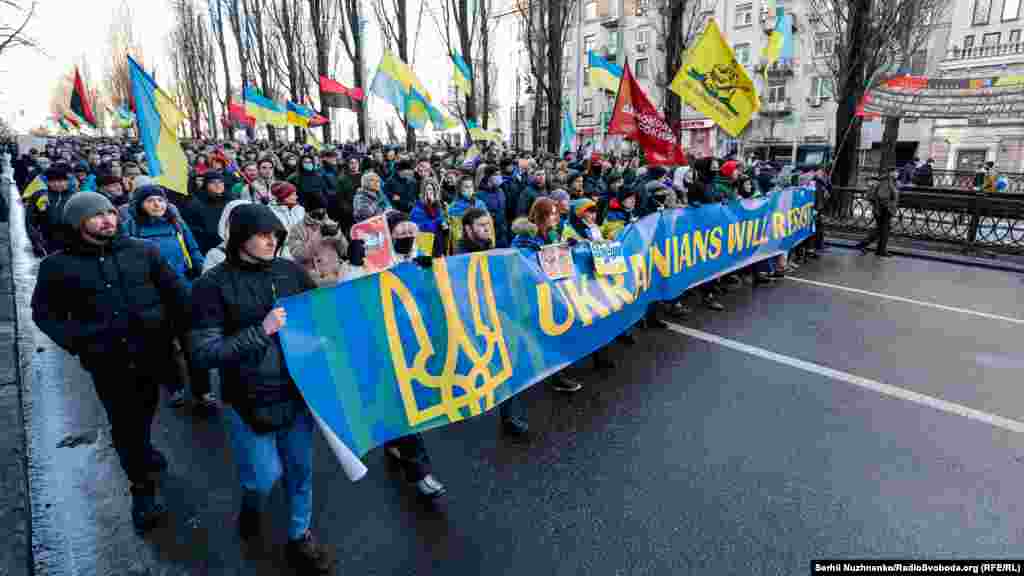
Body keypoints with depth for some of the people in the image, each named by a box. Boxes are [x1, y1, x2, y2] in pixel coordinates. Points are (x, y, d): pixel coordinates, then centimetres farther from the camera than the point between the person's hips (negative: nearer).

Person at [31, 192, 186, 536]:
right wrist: (74, 341, -7)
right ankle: (142, 489, 21)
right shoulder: (58, 266, -4)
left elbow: (175, 291, 5)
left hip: (152, 352, 2)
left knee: (143, 414, 22)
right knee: (124, 426, 6)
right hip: (107, 362, -1)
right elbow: (44, 312, 7)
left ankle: (143, 450, 50)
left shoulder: (142, 250, -2)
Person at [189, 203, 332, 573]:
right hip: (249, 399, -3)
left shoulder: (290, 270, -3)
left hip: (297, 390, 3)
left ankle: (299, 536, 38)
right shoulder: (212, 286, -12)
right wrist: (260, 331, -23)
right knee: (265, 476, 9)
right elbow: (204, 354, -15)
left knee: (300, 468, 15)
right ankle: (251, 508, 46)